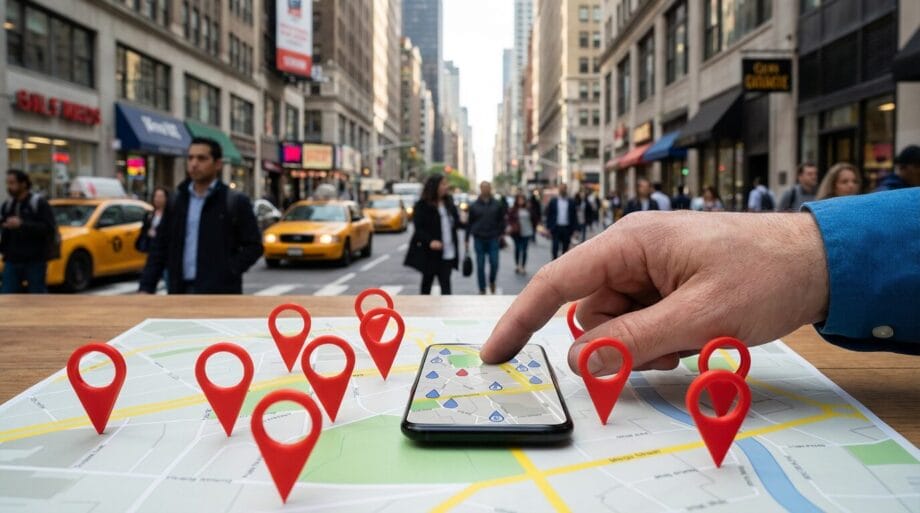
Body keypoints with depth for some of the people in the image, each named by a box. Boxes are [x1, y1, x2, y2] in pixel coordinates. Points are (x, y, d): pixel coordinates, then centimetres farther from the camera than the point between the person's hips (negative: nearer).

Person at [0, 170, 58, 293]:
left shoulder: (39, 203, -4)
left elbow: (49, 228, -16)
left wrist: (22, 224, -22)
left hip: (35, 261, -5)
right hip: (12, 260, 5)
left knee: (38, 293, 4)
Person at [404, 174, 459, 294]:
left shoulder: (449, 202, 8)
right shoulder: (422, 205, -9)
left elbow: (456, 222, 15)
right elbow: (419, 228, -14)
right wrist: (430, 241, -29)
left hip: (447, 253, 3)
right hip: (429, 252, -3)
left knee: (445, 283, -1)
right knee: (427, 280, 14)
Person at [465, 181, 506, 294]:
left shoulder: (498, 204, 5)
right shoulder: (474, 206, 3)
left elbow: (501, 220, 8)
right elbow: (469, 223, 6)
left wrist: (501, 233, -3)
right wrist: (466, 239, 6)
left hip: (493, 238, 0)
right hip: (479, 239, 0)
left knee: (494, 263, -6)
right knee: (480, 266, 3)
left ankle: (492, 281, 22)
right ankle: (482, 289, 14)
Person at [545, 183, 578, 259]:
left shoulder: (571, 202, 4)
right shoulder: (553, 201, 3)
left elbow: (574, 215, 6)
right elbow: (548, 215, 4)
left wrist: (573, 228, 1)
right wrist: (549, 227, -2)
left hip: (567, 228, 1)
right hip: (556, 228, -1)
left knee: (565, 247, 7)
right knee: (555, 246, -4)